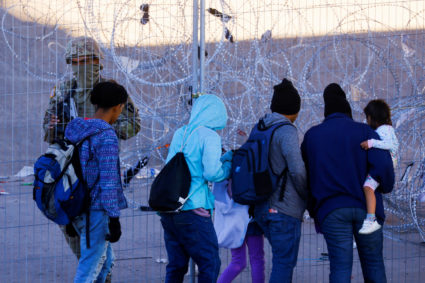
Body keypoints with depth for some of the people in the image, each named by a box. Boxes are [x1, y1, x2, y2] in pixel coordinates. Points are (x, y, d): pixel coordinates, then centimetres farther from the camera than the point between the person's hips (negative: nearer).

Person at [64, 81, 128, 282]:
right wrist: (114, 219, -16)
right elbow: (108, 181, -20)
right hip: (97, 211, -9)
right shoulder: (106, 136, -17)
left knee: (105, 260, 23)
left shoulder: (76, 129, 9)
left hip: (78, 209, 9)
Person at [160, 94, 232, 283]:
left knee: (176, 266, 13)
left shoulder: (180, 133, 13)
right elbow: (212, 173, -16)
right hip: (192, 209, -7)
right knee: (210, 265, 1)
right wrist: (228, 166, 3)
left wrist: (224, 158, 22)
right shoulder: (209, 136, -8)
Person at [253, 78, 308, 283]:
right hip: (285, 208, -8)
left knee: (283, 260, 19)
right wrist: (307, 195, -3)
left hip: (262, 208, 8)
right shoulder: (287, 131, -13)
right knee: (284, 262, -3)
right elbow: (297, 170, -19)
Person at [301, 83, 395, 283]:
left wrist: (313, 209, 25)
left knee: (340, 267, -1)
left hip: (332, 211, 0)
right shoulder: (364, 132, 3)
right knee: (373, 263, 13)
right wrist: (386, 186, 9)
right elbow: (383, 164, -11)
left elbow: (305, 176, 13)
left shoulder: (311, 136, 9)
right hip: (366, 207, 0)